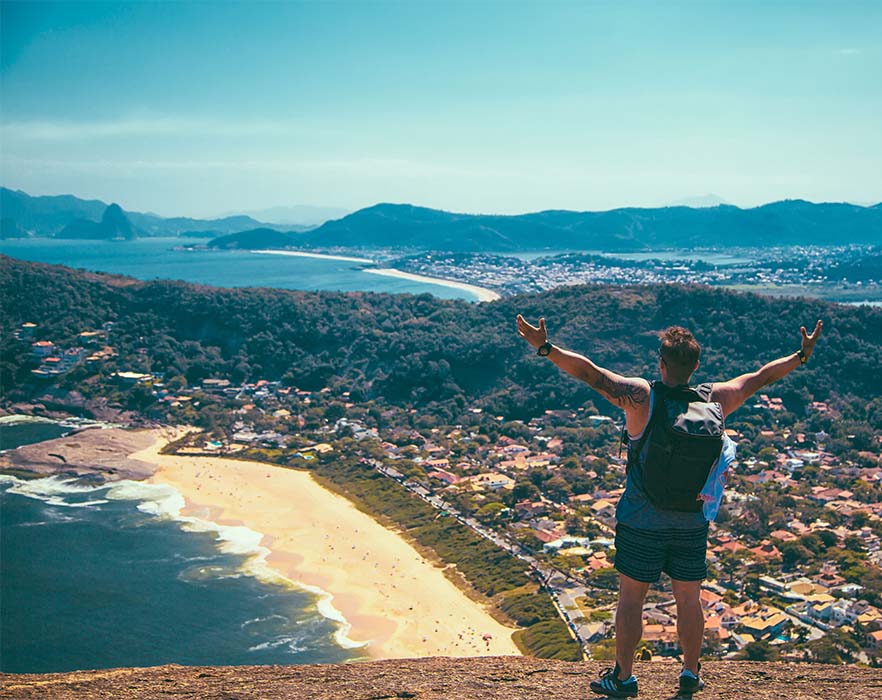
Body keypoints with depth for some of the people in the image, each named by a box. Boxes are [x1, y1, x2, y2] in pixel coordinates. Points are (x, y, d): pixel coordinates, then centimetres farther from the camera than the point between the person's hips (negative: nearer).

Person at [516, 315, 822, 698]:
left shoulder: (641, 397, -15)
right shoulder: (714, 400, -3)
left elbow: (589, 372, -22)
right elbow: (759, 378, 10)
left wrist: (546, 348, -20)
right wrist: (802, 355, 23)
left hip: (642, 522, -3)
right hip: (692, 523, 4)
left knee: (631, 598, 8)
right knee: (689, 601, 16)